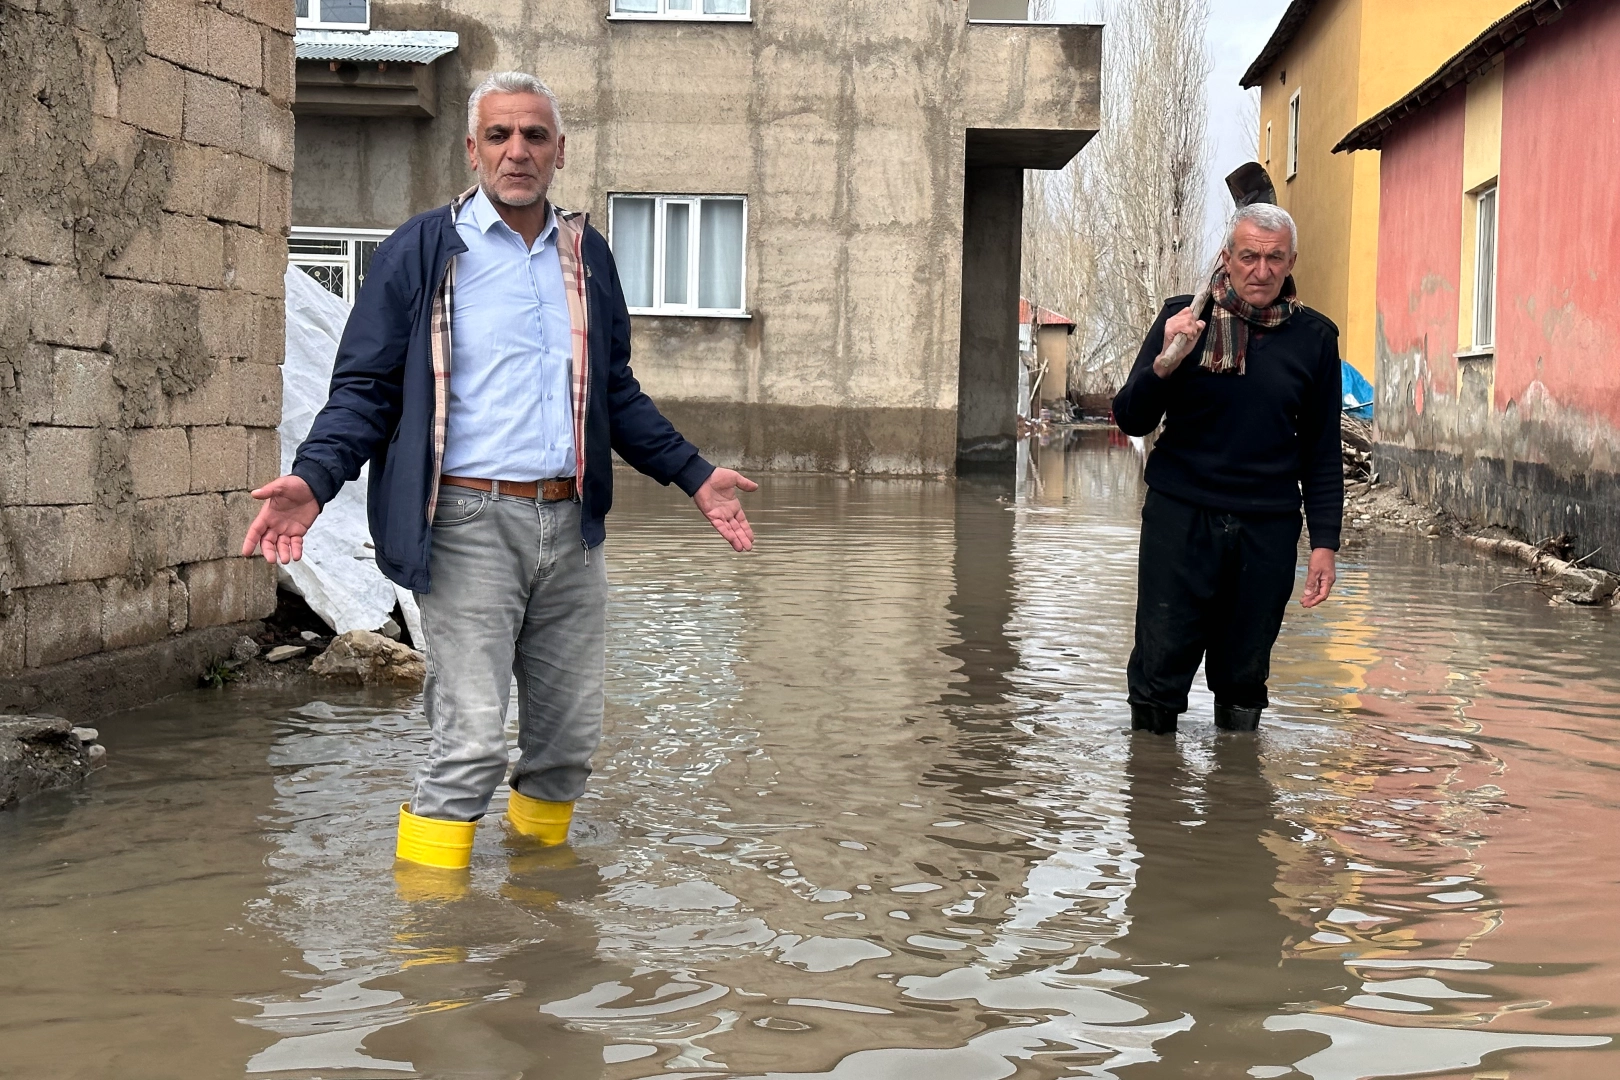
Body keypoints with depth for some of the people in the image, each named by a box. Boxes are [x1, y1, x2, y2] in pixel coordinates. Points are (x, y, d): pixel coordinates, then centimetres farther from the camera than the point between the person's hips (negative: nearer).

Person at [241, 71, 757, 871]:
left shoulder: (587, 255, 15)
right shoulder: (422, 251, 0)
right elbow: (365, 388, -2)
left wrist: (693, 475, 20)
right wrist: (312, 480, -18)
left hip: (569, 526, 5)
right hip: (470, 525, -5)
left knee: (570, 738, 10)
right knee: (471, 744, -10)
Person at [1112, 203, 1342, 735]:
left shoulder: (1314, 337, 6)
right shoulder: (1184, 316, 1)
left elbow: (1322, 451, 11)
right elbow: (1130, 420, 0)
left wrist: (1324, 542, 5)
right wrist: (1164, 363, -19)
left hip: (1268, 529, 1)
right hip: (1180, 516, -1)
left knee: (1244, 680, 9)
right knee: (1159, 671, -2)